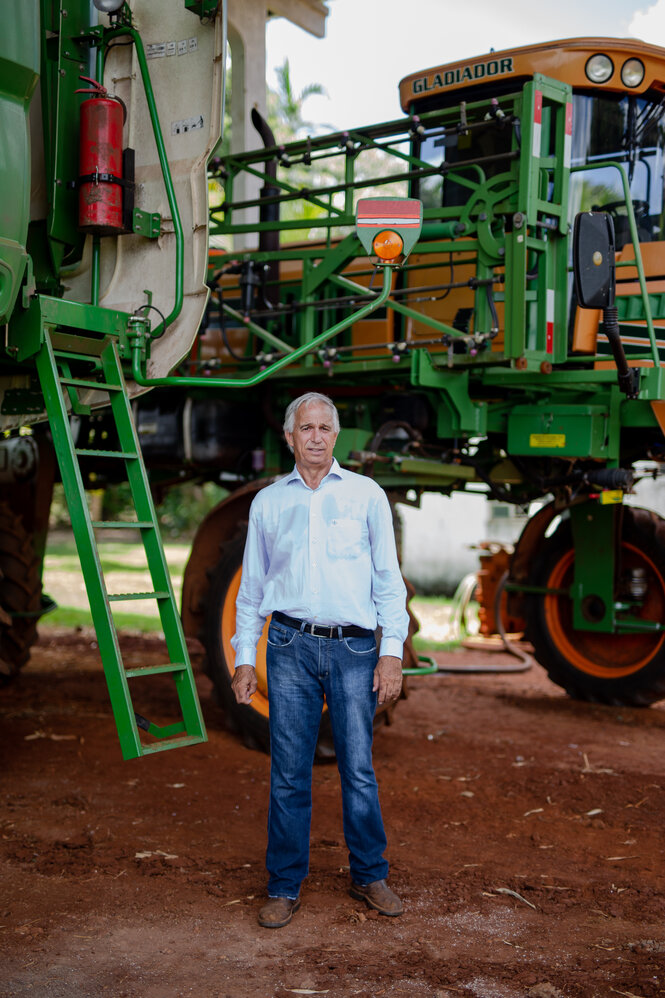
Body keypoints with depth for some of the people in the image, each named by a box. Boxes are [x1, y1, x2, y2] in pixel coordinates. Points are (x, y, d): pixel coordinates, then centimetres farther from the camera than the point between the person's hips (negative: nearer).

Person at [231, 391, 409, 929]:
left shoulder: (366, 494, 6)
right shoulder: (268, 502, 11)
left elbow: (388, 578, 5)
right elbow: (252, 585, 14)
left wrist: (392, 652, -3)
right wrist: (244, 657, 8)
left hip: (354, 648, -1)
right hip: (291, 646, 1)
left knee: (359, 770, 3)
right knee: (288, 773, 3)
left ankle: (369, 875, 22)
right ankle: (285, 886, 16)